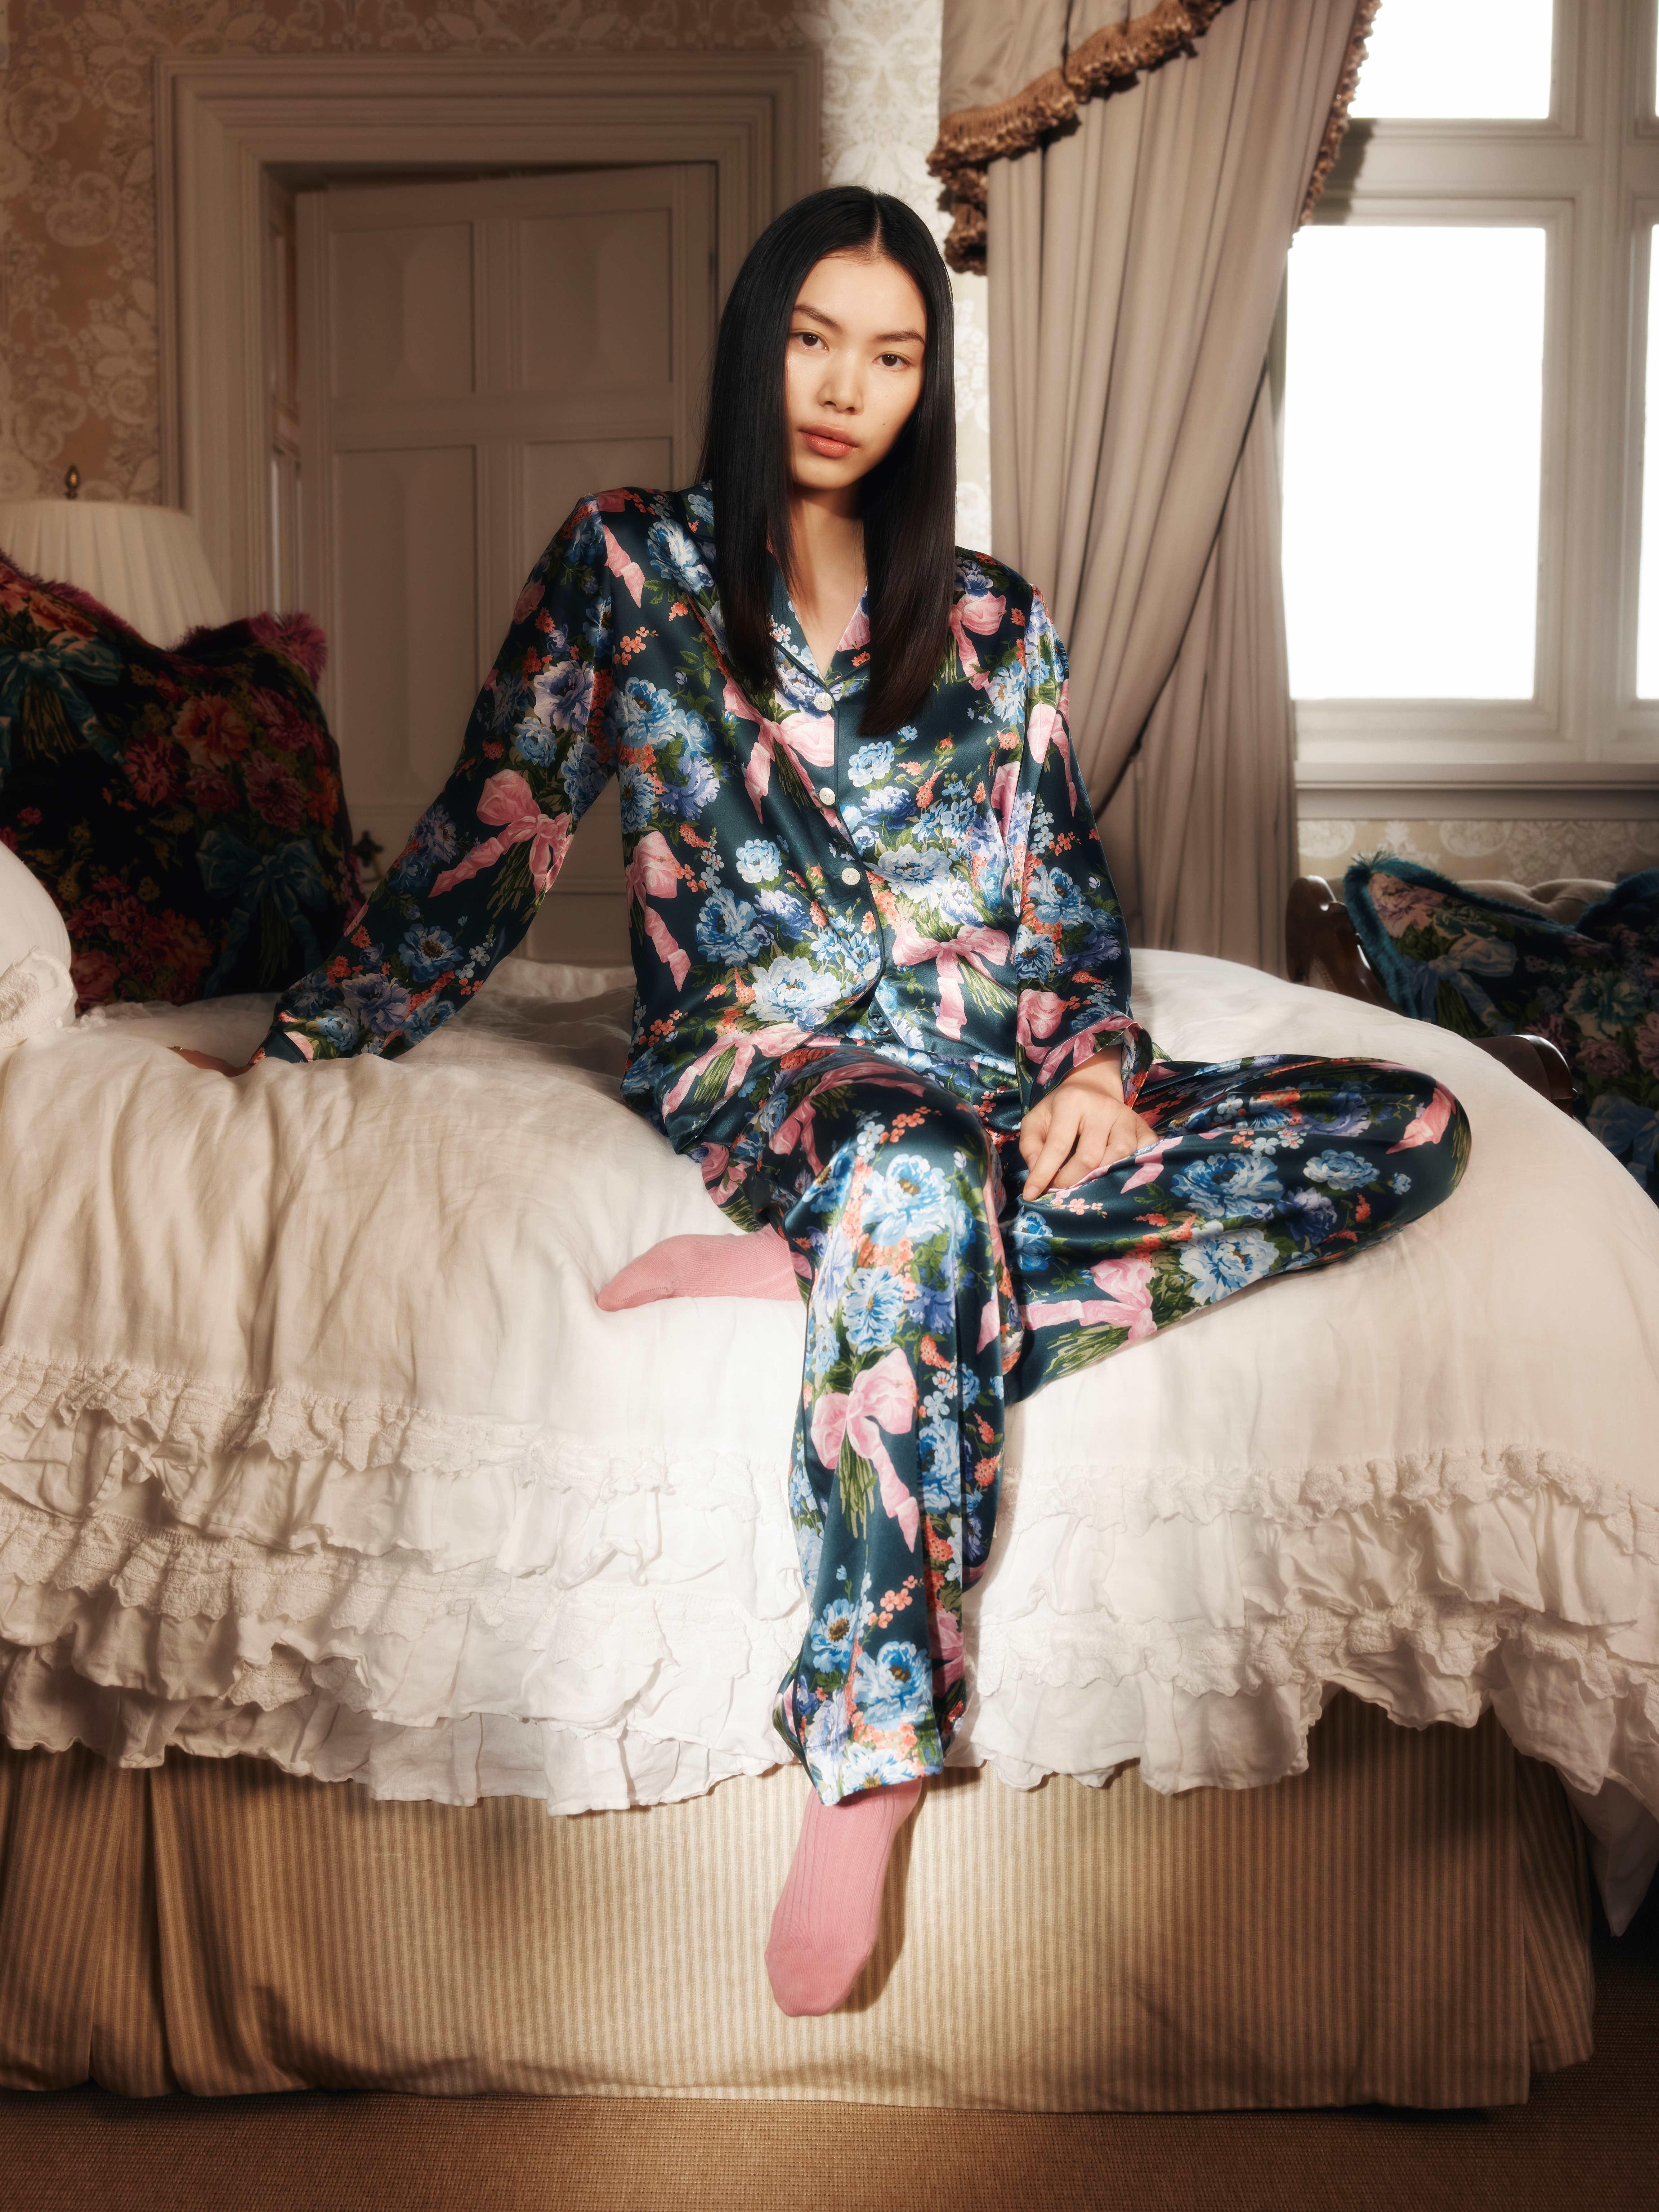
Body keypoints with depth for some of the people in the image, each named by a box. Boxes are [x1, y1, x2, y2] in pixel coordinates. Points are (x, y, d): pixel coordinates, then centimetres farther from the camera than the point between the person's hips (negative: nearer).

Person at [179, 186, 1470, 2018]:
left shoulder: (994, 623, 16)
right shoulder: (628, 567, 7)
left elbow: (1071, 900, 17)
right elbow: (487, 847, 8)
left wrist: (1097, 1063, -3)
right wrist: (293, 1049, 6)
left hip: (1000, 1079, 5)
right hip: (754, 1059, -5)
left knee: (1413, 1128, -18)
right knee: (918, 1172, -43)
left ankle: (809, 1271, -30)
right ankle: (873, 1760, -35)